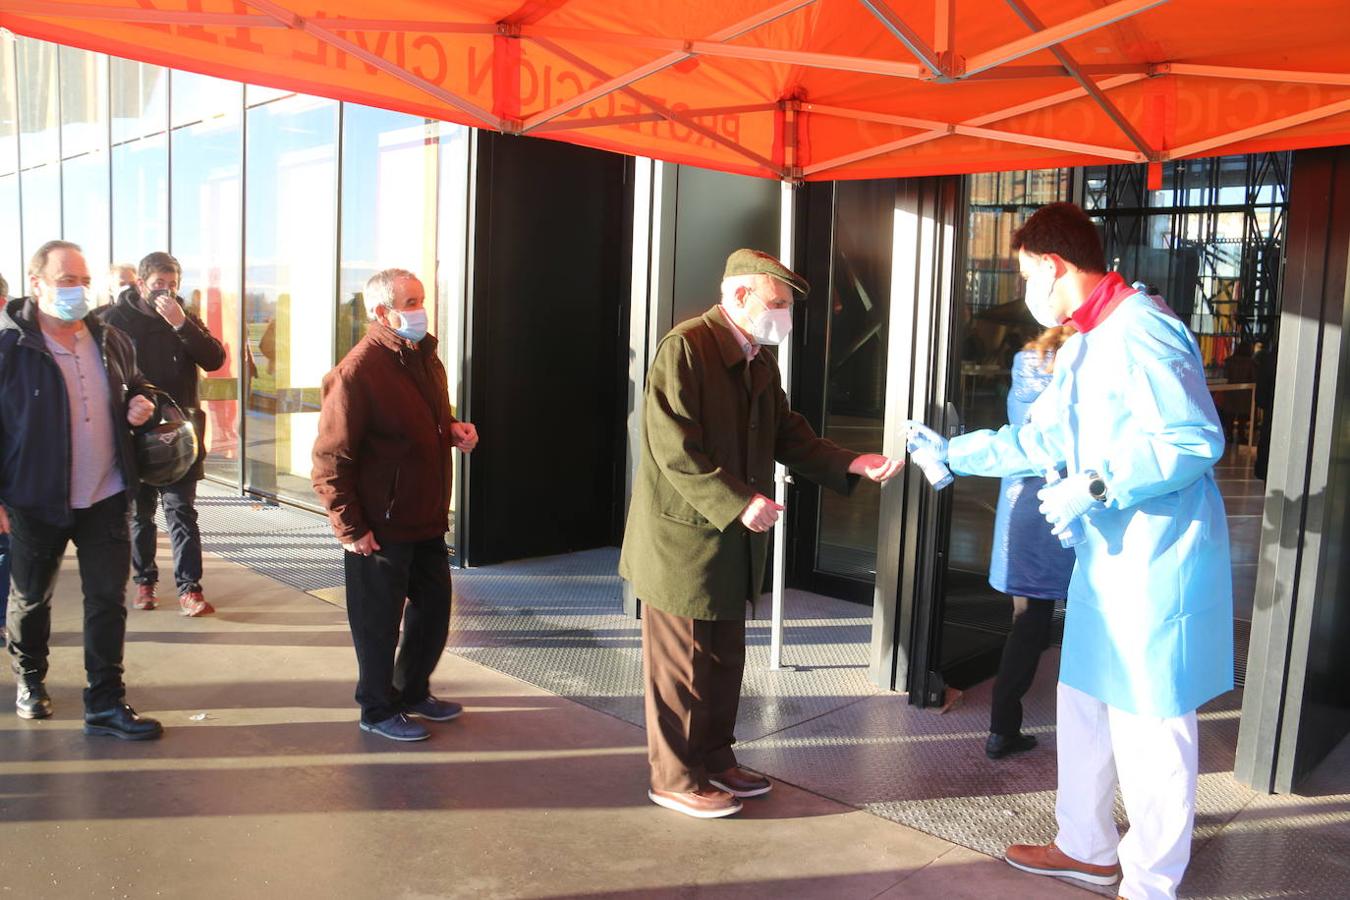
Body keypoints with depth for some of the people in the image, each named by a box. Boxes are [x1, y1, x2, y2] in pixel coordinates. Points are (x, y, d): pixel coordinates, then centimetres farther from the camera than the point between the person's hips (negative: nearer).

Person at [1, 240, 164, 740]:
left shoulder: (109, 339, 5)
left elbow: (136, 385, 22)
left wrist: (141, 403, -2)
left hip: (105, 496, 3)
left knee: (108, 599, 3)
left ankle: (105, 704, 12)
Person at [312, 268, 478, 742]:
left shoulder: (425, 358, 9)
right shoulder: (357, 371, -18)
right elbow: (330, 459, -18)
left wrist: (455, 431, 4)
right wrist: (350, 528, -19)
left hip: (427, 521, 8)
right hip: (380, 529, -8)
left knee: (434, 609, 19)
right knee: (379, 622, 7)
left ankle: (413, 692, 39)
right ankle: (378, 711, 26)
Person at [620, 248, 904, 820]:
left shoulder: (761, 363, 11)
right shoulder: (685, 347, -17)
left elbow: (788, 435, 11)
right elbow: (674, 448, -23)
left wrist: (852, 464, -2)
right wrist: (739, 503, -25)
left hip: (732, 541, 9)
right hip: (683, 536, -9)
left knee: (724, 662, 18)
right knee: (681, 664, 4)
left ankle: (715, 761, 34)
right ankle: (674, 778, 20)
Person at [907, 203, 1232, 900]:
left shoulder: (1141, 334, -18)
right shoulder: (1082, 346, 15)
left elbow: (1196, 441, -24)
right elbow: (1040, 440, 24)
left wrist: (1095, 486, -23)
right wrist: (952, 452, 27)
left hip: (1156, 565, -10)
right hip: (1105, 560, 10)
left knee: (1150, 726, 1)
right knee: (1084, 704, 19)